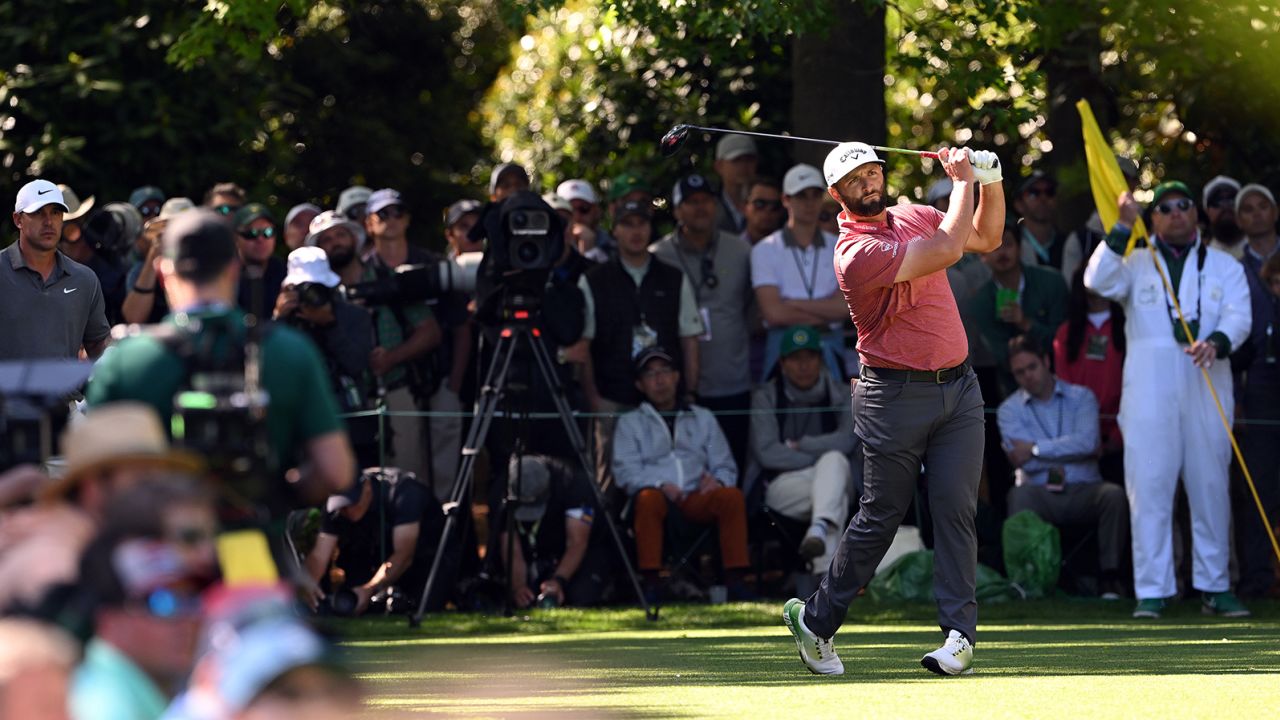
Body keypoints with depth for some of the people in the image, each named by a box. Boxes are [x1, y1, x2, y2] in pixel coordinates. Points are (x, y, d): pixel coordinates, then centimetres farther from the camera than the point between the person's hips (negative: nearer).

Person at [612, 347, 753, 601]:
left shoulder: (702, 418, 27)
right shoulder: (630, 422, 20)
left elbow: (725, 466, 19)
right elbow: (625, 470, 4)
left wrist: (717, 480, -6)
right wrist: (660, 484, -15)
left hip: (697, 497, 2)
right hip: (658, 494, -2)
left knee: (732, 495, -30)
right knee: (649, 499, -38)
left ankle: (734, 578, -31)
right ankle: (651, 582, -37)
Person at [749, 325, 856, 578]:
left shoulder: (839, 394, 9)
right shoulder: (766, 397, 4)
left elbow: (846, 441, -9)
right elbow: (765, 453, -9)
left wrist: (798, 446, -8)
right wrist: (819, 457, -12)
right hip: (784, 485, -1)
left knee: (834, 461, -36)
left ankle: (820, 528, -60)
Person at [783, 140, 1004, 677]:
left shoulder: (913, 216, 11)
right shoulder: (857, 251, -16)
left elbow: (986, 238, 23)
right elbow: (946, 250, -22)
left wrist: (992, 181, 7)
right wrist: (962, 179, -10)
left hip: (957, 386, 6)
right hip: (896, 394, -6)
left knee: (956, 508, -5)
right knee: (880, 516, 0)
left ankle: (959, 632, -7)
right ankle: (815, 619, 16)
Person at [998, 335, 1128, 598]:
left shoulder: (1081, 397, 12)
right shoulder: (1010, 409, 10)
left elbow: (1087, 442, -7)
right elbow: (1024, 460, -4)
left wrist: (1036, 449, -7)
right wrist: (1066, 451, -4)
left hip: (1084, 492, 1)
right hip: (1041, 493, -1)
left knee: (1114, 494, -31)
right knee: (1019, 495, -35)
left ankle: (1109, 574, -23)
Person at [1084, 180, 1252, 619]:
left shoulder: (1224, 267, 14)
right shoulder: (1137, 262, 13)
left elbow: (1239, 316, -1)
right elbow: (1099, 282, -7)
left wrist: (1216, 343, -22)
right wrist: (1122, 229, -12)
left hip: (1207, 384, 1)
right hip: (1150, 385, -1)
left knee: (1211, 485, 2)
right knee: (1149, 487, -6)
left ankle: (1214, 586, 10)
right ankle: (1151, 591, -4)